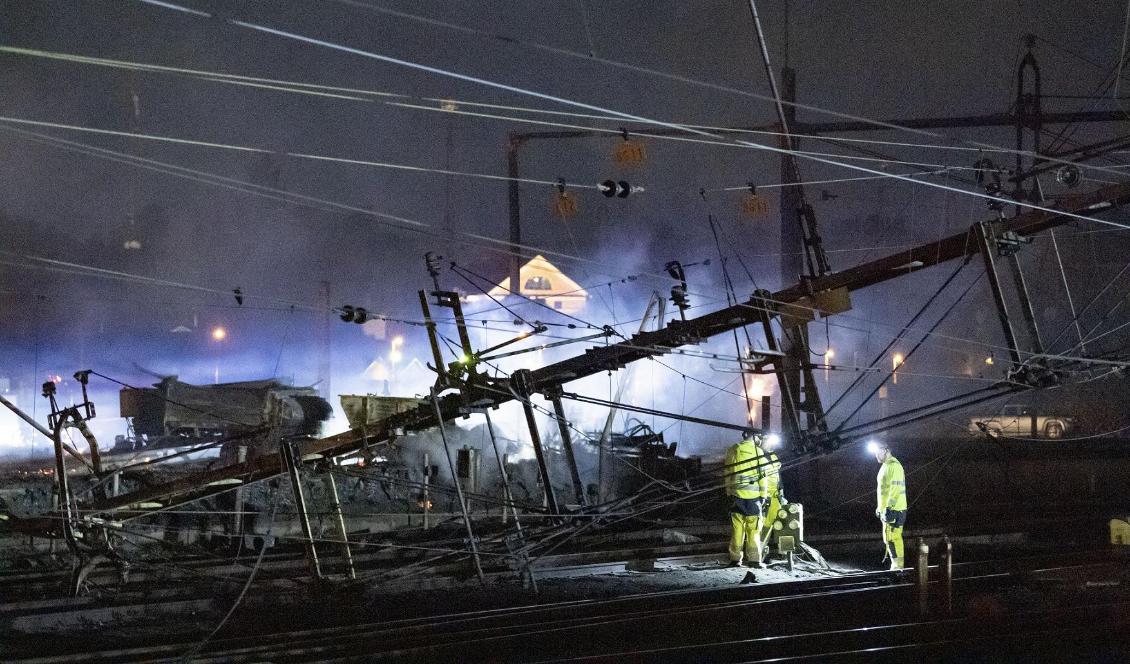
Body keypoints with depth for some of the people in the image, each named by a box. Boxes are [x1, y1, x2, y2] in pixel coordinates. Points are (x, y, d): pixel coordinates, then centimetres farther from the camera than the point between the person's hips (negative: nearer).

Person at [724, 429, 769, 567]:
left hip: (737, 493, 3)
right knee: (753, 529, 1)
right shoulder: (757, 452, -3)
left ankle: (735, 558, 7)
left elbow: (727, 472, 10)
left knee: (737, 528, 7)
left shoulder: (732, 451, 7)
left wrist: (729, 491, 17)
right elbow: (762, 475, -5)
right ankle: (754, 559, -1)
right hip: (753, 494, -3)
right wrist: (763, 495, 2)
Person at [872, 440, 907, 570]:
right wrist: (880, 507, 26)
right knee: (889, 538, 13)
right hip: (886, 509, 11)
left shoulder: (893, 466, -14)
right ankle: (895, 564, 18)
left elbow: (895, 488, -22)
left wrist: (889, 508, -26)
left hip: (893, 510, -11)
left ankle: (897, 565, -11)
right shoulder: (885, 466, 19)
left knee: (892, 537, -11)